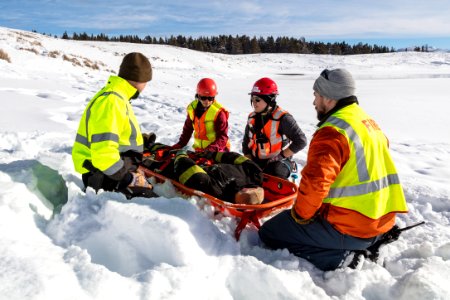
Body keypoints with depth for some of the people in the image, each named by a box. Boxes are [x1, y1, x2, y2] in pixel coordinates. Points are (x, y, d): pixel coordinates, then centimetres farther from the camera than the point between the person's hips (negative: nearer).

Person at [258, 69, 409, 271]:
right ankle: (365, 245, 12)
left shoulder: (332, 132, -20)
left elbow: (314, 183, -28)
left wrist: (300, 214, -10)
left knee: (269, 233, 0)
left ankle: (339, 257, -7)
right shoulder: (369, 122, 9)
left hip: (349, 227, -9)